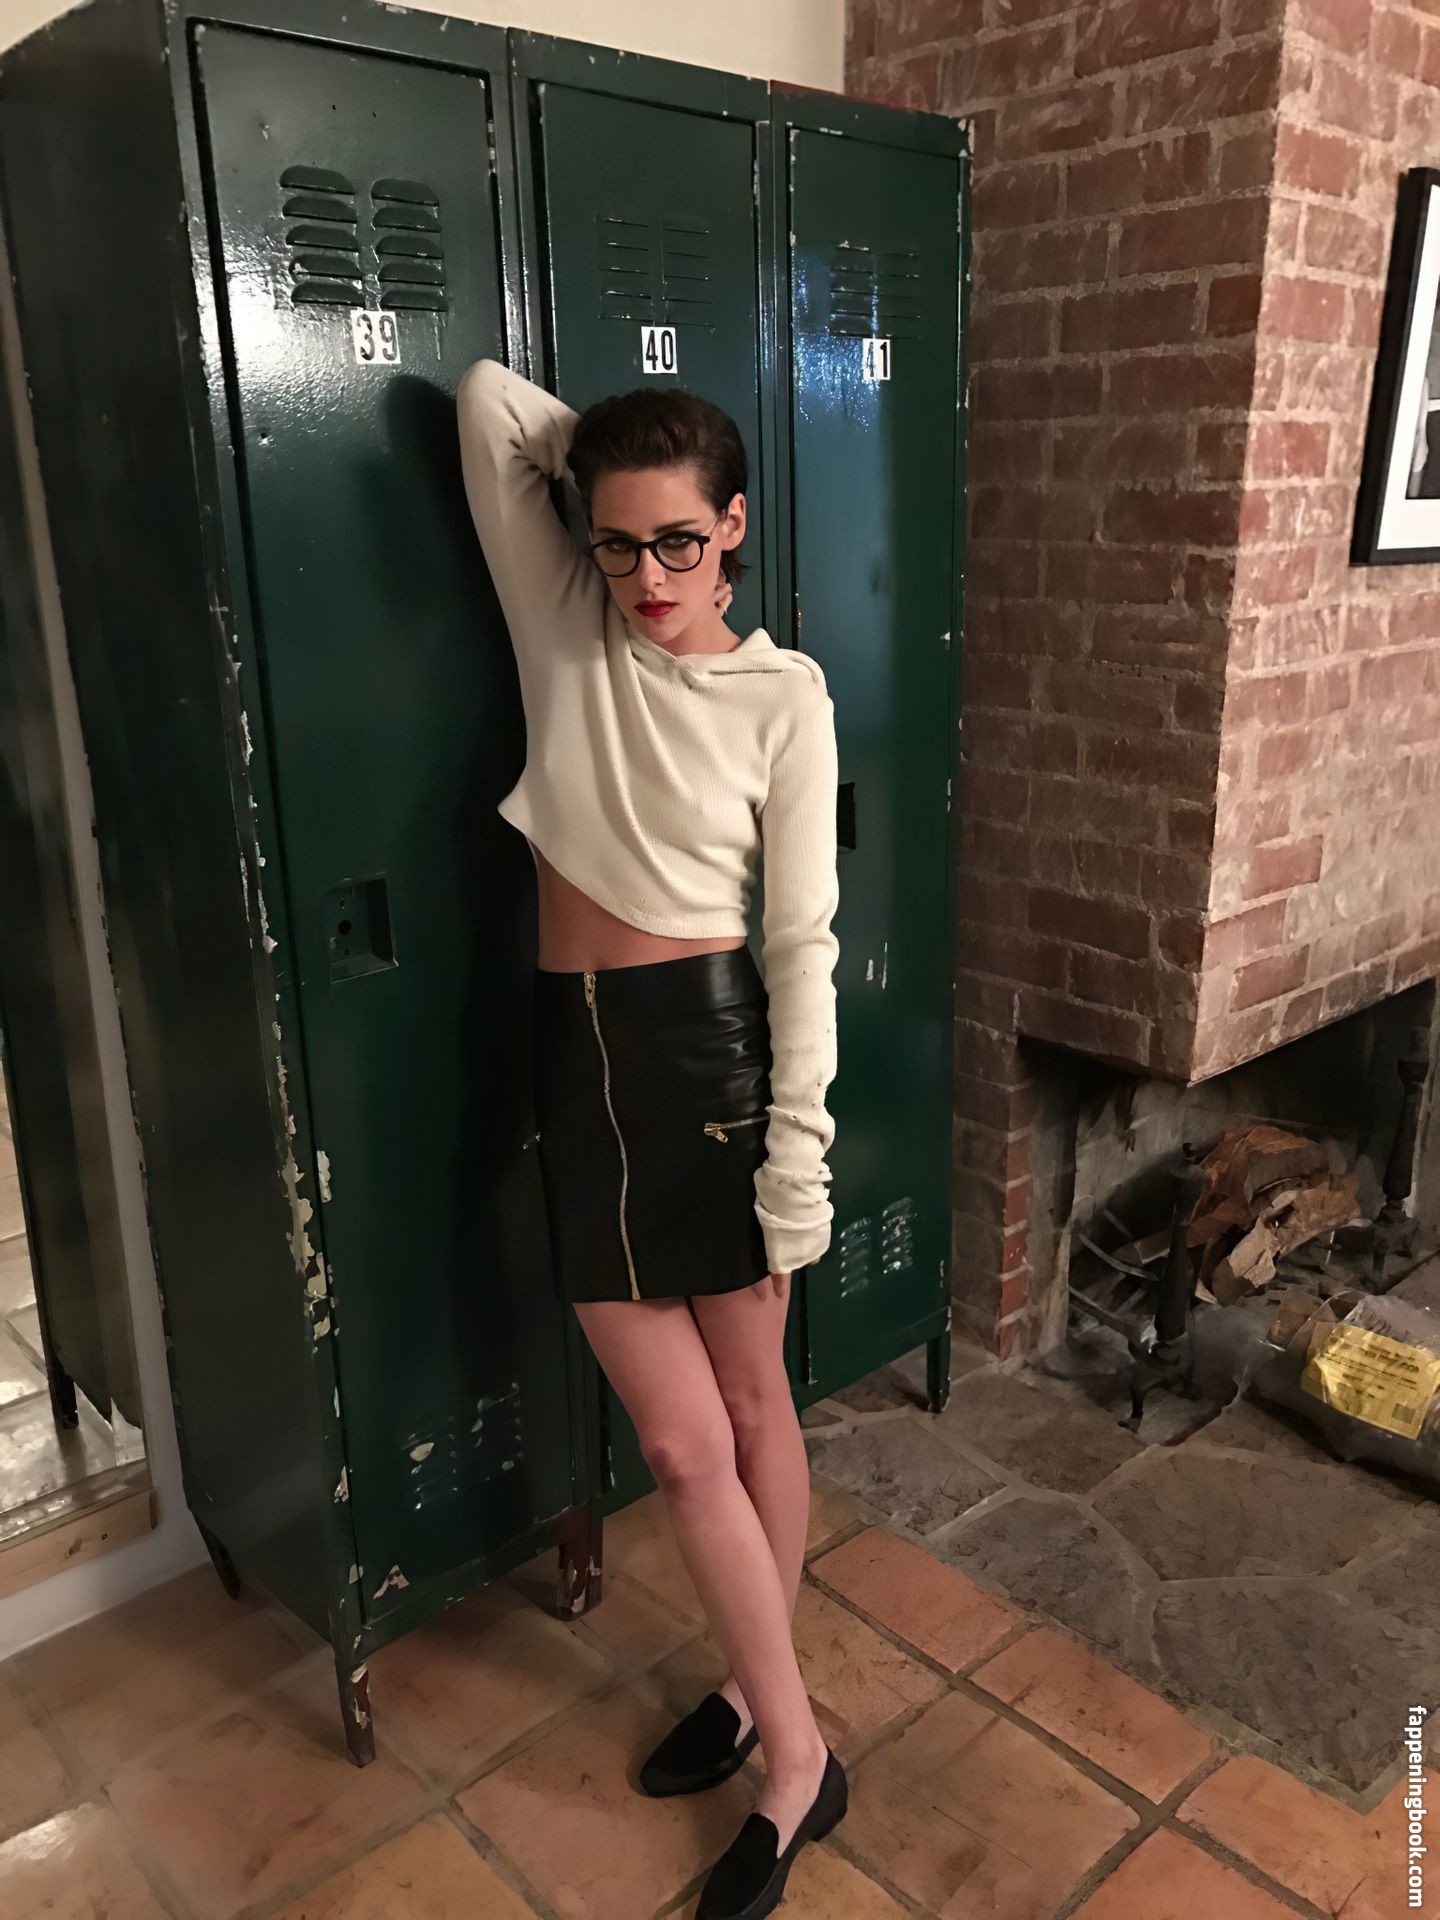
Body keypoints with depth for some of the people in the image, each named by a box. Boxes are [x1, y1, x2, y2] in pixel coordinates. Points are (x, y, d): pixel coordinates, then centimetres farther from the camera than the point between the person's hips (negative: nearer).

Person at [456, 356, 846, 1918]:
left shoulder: (784, 694, -3)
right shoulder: (564, 631, 5)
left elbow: (802, 938, -6)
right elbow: (488, 400, 6)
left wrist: (798, 1149, -10)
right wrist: (606, 451, 11)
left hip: (713, 1050, -3)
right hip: (581, 1061, 3)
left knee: (750, 1405, 13)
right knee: (683, 1444, 7)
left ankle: (765, 1701, 35)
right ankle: (790, 1747, 30)